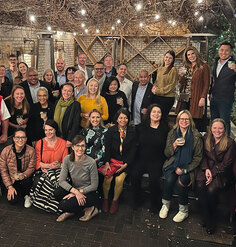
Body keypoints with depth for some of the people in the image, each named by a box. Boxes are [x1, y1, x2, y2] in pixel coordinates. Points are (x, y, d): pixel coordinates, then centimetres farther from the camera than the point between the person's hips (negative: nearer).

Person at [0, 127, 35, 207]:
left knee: (25, 182, -34)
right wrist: (9, 187, -11)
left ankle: (27, 195, 1)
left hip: (26, 178, 0)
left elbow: (31, 168, -8)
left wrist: (24, 175, -30)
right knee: (13, 200, -17)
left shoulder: (31, 150, -15)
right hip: (12, 180, 1)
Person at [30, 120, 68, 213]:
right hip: (43, 171, 1)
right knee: (37, 183, -31)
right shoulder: (40, 143, 5)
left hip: (58, 170, -1)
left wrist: (58, 165, -19)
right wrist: (49, 165, -16)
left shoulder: (63, 143, 4)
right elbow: (37, 162, 2)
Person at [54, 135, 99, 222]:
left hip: (88, 193, -4)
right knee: (57, 193, -24)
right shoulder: (67, 159, -10)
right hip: (74, 189, 5)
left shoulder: (91, 162, -21)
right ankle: (70, 211, 3)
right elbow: (62, 180, -13)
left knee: (63, 206, -23)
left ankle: (89, 209, 1)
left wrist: (79, 192, -20)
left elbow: (94, 186, -13)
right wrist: (75, 191, -26)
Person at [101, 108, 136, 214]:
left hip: (125, 161, 0)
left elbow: (133, 150, 1)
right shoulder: (111, 131, 4)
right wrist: (107, 163, -17)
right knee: (107, 178, -20)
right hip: (112, 158, 1)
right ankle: (105, 199, 6)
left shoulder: (132, 132, 3)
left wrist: (125, 164, -10)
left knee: (119, 179, -21)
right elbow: (107, 148, -3)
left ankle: (115, 201, 5)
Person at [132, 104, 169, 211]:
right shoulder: (141, 127, 10)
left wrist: (162, 162, -7)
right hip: (141, 159, 2)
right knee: (134, 175, -22)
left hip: (156, 161, -2)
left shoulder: (164, 129, 4)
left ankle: (155, 203, 2)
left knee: (154, 179, -24)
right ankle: (137, 200, 3)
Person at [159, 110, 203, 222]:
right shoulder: (172, 133, 6)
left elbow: (198, 157, -1)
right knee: (169, 180, -27)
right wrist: (174, 145, -15)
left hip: (188, 167, -2)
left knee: (180, 183, -27)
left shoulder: (196, 136, -2)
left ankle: (184, 211, -3)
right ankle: (165, 205, -1)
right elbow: (167, 154, 6)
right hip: (173, 164, 2)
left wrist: (184, 170, -11)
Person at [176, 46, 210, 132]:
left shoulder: (204, 67, -2)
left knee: (195, 120, -5)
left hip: (195, 98, -6)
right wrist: (181, 75, -1)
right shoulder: (187, 67, 16)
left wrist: (203, 98, -16)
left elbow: (206, 84, -7)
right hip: (184, 98, 6)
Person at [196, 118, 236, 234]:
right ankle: (207, 221, -12)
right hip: (207, 168, 3)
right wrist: (206, 169, -9)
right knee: (200, 187, -24)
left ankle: (212, 217, 2)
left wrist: (213, 174, -17)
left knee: (211, 189, -27)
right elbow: (203, 156, 9)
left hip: (221, 172, -3)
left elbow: (226, 164, -8)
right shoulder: (206, 138, 5)